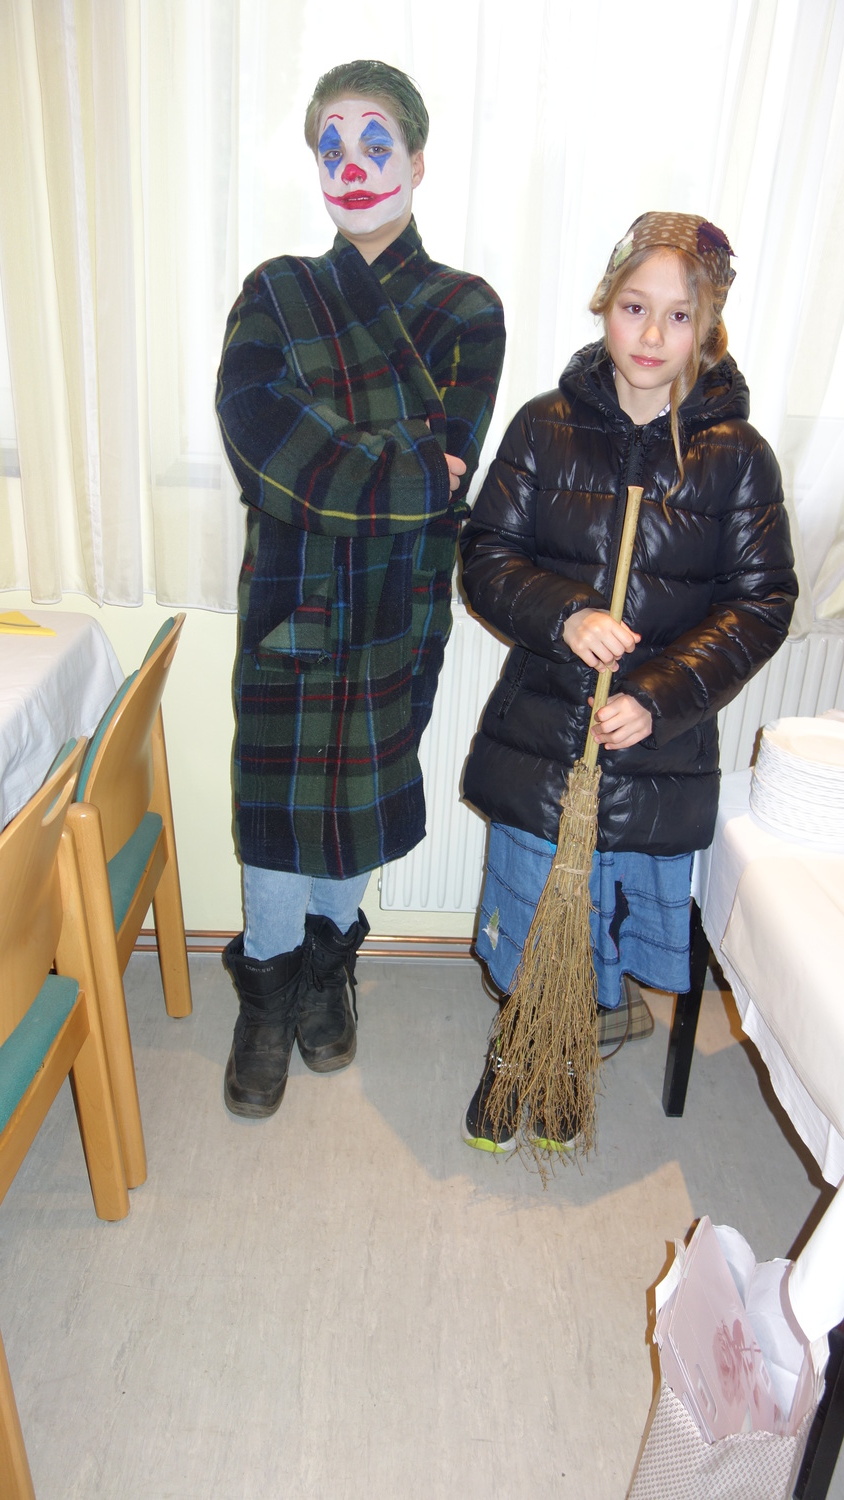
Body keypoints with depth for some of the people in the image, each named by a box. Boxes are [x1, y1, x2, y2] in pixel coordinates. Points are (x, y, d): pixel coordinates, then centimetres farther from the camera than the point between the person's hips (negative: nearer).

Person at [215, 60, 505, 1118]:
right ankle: (269, 993, 31)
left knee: (360, 801, 13)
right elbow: (255, 434, -15)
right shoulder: (276, 294, 3)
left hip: (394, 608, 0)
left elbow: (444, 496, -10)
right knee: (276, 805, 8)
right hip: (286, 601, 1)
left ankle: (328, 961, 39)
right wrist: (410, 474, -18)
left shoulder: (465, 309, 0)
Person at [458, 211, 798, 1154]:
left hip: (660, 745, 0)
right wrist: (564, 614, -20)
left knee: (635, 905, 13)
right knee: (529, 906, 12)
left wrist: (662, 697, -16)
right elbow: (487, 555, 0)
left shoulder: (736, 456, -3)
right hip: (541, 725, 1)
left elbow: (762, 602, -4)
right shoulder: (546, 428, -1)